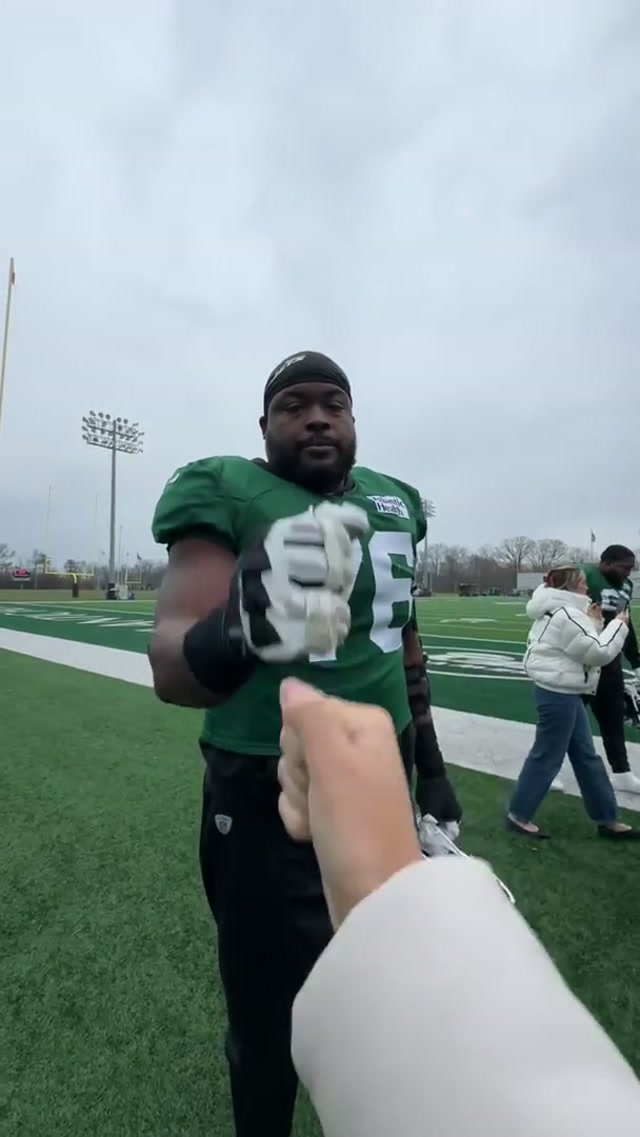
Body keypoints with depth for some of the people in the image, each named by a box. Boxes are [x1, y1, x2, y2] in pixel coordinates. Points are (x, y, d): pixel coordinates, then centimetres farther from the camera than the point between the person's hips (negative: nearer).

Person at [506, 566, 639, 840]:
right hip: (558, 693, -11)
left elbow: (582, 647, 19)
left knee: (586, 755, 17)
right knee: (547, 757, 1)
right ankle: (518, 815, 14)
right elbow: (599, 653, -17)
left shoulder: (559, 611, 13)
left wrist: (594, 623, 7)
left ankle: (606, 818, 29)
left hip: (563, 691, 11)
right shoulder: (566, 614, -20)